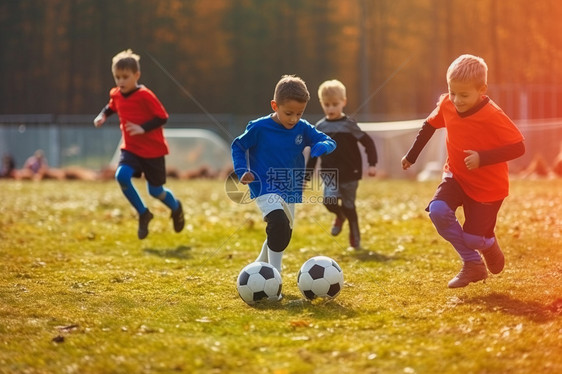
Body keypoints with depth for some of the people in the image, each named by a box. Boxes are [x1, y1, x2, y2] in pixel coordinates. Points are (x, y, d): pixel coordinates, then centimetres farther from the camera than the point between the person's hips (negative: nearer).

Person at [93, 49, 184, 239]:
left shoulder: (145, 95, -20)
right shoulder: (116, 94, -1)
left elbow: (162, 117, -19)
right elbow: (111, 107, 22)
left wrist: (143, 128, -30)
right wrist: (103, 115, 2)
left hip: (153, 150, -5)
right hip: (130, 149, 5)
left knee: (155, 191, 6)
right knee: (121, 176, -23)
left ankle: (176, 208, 42)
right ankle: (143, 214, -3)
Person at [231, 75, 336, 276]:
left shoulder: (303, 128, -3)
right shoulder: (259, 128, -13)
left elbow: (329, 141, -2)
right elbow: (237, 146, -1)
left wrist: (322, 146, -25)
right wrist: (242, 171, -14)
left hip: (290, 191, 6)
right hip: (265, 189, -6)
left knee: (283, 235, 18)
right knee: (279, 224, -30)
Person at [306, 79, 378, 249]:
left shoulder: (349, 125, -6)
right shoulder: (320, 127, 5)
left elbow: (368, 143, -5)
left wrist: (372, 164, -15)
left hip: (349, 174, -2)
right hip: (330, 174, 2)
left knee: (349, 206, 4)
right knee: (329, 200, -19)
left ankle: (355, 239, 25)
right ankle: (340, 216, 17)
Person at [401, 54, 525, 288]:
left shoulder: (492, 116, -28)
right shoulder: (447, 105, -10)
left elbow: (518, 147, -27)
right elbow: (430, 125, 11)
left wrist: (483, 158, -36)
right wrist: (412, 155, 16)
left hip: (488, 186, -5)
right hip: (457, 176, 5)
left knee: (473, 237, -5)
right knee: (438, 210, -22)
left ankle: (490, 246, 38)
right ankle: (473, 265, -4)